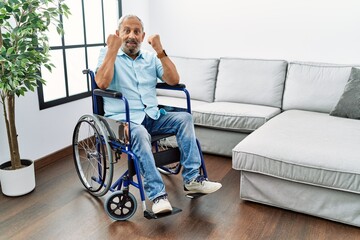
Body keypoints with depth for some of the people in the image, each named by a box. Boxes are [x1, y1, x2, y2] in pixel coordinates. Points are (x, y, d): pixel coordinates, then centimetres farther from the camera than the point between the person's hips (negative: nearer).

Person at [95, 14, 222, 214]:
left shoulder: (151, 57, 15)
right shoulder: (108, 54, 3)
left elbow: (174, 80, 1)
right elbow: (102, 83, -17)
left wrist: (160, 50, -5)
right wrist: (113, 48, -13)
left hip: (152, 116, 5)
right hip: (123, 119, -4)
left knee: (185, 118, -18)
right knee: (140, 133, -36)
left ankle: (192, 179, -17)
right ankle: (157, 194, -33)